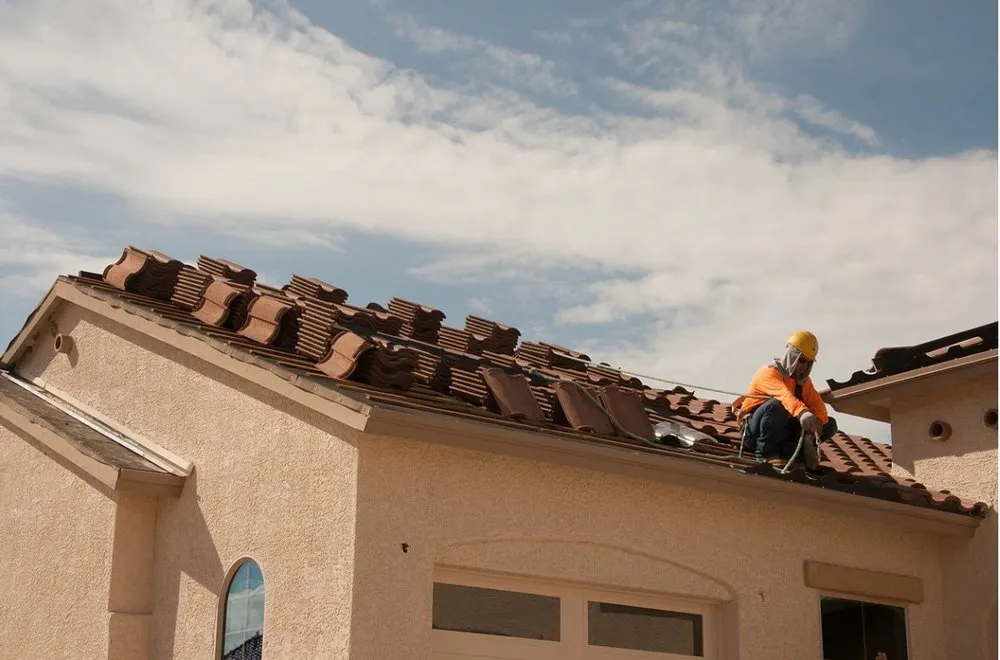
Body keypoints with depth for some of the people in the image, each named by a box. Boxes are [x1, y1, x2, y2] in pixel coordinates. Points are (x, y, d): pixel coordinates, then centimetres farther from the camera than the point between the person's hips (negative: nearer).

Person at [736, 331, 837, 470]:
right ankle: (766, 452, -24)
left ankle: (787, 450, -13)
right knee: (776, 405, -39)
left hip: (782, 429, 7)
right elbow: (784, 394, -36)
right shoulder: (769, 372, -15)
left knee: (830, 425, -4)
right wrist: (802, 413, -55)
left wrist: (817, 422, -25)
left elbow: (817, 403, -2)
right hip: (755, 426, -7)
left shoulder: (803, 380, 10)